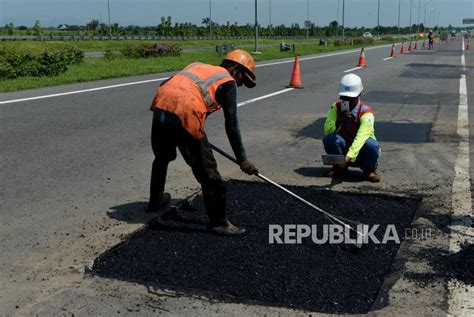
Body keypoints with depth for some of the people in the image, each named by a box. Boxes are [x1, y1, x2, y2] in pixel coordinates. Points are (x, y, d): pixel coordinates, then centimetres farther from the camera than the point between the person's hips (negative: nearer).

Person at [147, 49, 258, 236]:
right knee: (207, 171, 3)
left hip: (160, 108, 7)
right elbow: (231, 125, 4)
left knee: (162, 158, 31)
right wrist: (242, 160, 8)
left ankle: (155, 200, 49)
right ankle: (218, 222, 9)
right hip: (185, 118, -7)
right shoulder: (228, 82, 11)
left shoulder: (197, 66, 29)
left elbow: (164, 85, 24)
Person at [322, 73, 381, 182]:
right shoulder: (337, 107, -8)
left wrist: (348, 157, -51)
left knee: (372, 145, -36)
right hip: (344, 148, 2)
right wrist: (338, 121, -37)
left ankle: (369, 170, -3)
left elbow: (361, 137, -37)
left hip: (360, 151, -2)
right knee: (329, 139, -28)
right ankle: (340, 167, 0)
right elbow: (327, 130, -16)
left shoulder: (366, 112, -22)